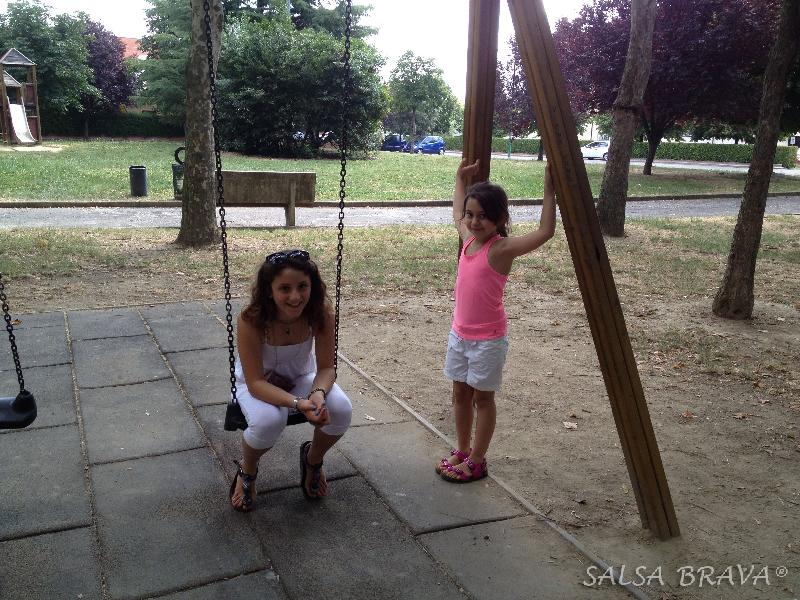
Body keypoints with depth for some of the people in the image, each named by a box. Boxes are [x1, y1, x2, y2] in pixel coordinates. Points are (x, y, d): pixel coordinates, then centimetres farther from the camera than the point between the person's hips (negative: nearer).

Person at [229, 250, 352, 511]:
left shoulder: (321, 311, -26)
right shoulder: (251, 319, -33)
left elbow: (326, 367, -16)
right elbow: (255, 382, -29)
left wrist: (318, 393, -39)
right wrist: (298, 403, -44)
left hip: (301, 376, 3)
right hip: (258, 381, -2)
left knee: (341, 409, -25)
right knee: (268, 421, -35)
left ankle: (312, 459, 10)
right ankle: (247, 471, 2)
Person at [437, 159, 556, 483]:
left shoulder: (502, 248, -18)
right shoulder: (468, 238, 2)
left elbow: (545, 231, -31)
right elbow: (457, 214, 25)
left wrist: (548, 189, -32)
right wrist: (460, 179, 26)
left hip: (488, 339, -7)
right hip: (460, 333, 7)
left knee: (482, 397, 7)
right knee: (460, 393, 16)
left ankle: (476, 461, 20)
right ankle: (462, 451, 32)